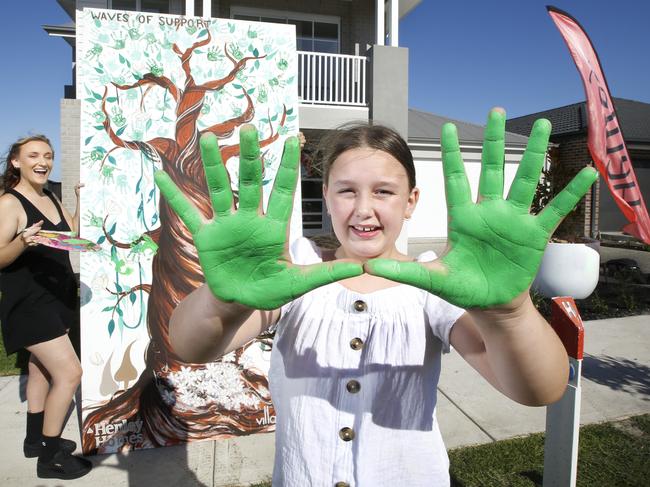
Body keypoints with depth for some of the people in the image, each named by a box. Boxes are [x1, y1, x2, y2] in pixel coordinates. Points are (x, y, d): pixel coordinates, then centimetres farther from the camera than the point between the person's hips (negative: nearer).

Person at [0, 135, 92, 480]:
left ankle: (35, 439, 36)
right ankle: (50, 457, 4)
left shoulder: (51, 199, 8)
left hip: (55, 298, 9)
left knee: (42, 370, 19)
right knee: (69, 373, -11)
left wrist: (81, 204, 1)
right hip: (29, 303, -8)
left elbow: (72, 237, 13)